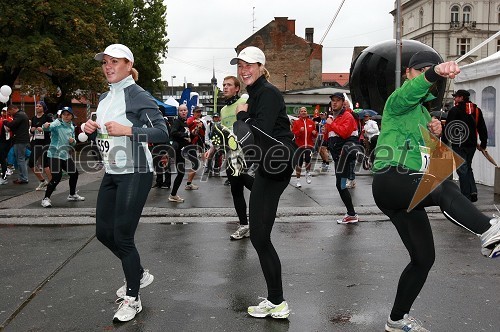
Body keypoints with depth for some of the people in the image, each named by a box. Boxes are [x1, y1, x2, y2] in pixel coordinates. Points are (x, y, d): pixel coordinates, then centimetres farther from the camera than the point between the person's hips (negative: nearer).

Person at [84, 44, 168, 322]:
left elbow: (162, 133, -20)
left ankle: (133, 299, 14)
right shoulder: (104, 98, 12)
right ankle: (139, 274, 36)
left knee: (122, 235, -4)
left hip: (135, 174, -8)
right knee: (104, 231, 14)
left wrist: (128, 130, -30)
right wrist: (91, 129, 2)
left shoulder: (138, 95, -12)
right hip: (112, 173, 9)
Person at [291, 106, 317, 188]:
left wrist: (314, 133, -7)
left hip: (309, 145, 1)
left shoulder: (311, 122, 7)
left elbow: (315, 135, 15)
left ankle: (308, 173, 10)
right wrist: (300, 131, -21)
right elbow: (293, 134, -5)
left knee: (308, 159, -19)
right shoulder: (296, 122, 1)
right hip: (300, 145, -1)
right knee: (299, 162, 1)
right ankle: (298, 180, 12)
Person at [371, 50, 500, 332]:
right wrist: (436, 73, -48)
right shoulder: (399, 100, 0)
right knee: (444, 188, -37)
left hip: (405, 192, 9)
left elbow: (429, 155, 25)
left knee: (424, 257, 9)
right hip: (390, 180, -9)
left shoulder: (423, 111, 26)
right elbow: (414, 87, -27)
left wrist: (435, 135, 4)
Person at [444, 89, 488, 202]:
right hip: (472, 145, 6)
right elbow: (482, 128, 14)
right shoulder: (477, 110, 12)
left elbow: (448, 128, -11)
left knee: (462, 169, -2)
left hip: (459, 145, -6)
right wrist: (483, 144, 21)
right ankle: (473, 191, 6)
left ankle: (466, 196, -2)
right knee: (468, 168, 20)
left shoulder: (454, 110, -7)